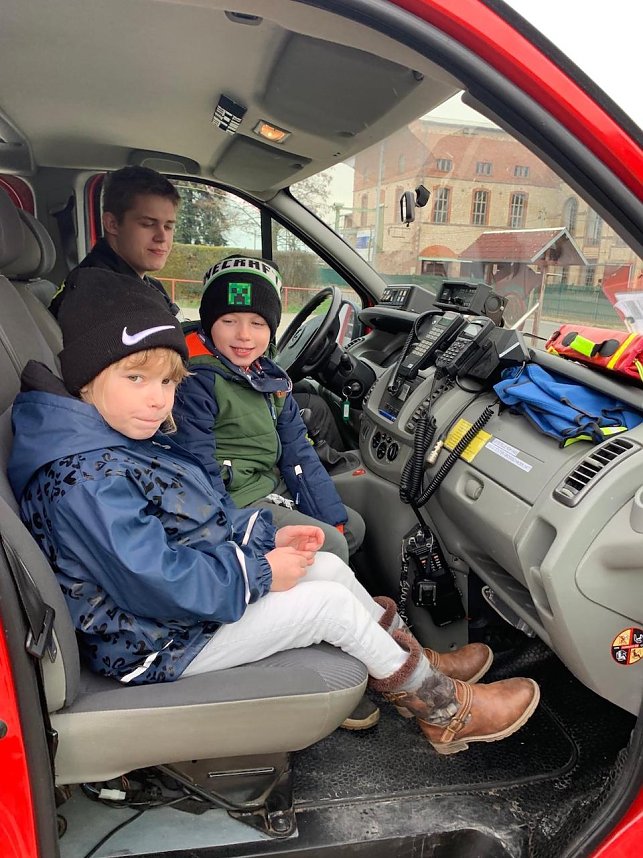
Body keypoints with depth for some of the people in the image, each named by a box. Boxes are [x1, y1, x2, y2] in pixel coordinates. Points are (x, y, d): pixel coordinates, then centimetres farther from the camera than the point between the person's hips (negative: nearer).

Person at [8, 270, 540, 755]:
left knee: (329, 566, 5)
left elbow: (201, 519, 11)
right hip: (154, 645, -9)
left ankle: (418, 663, 23)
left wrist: (265, 535, -2)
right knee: (333, 604, -9)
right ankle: (446, 711, 11)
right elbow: (156, 582, -31)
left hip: (189, 590, 9)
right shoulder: (82, 480, -29)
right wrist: (258, 573, -20)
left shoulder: (121, 438, 3)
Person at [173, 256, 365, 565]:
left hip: (273, 488, 9)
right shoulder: (195, 380, -20)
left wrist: (334, 518, 3)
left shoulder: (270, 376, 6)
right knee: (331, 547, -14)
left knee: (353, 527, 15)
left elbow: (297, 450, 6)